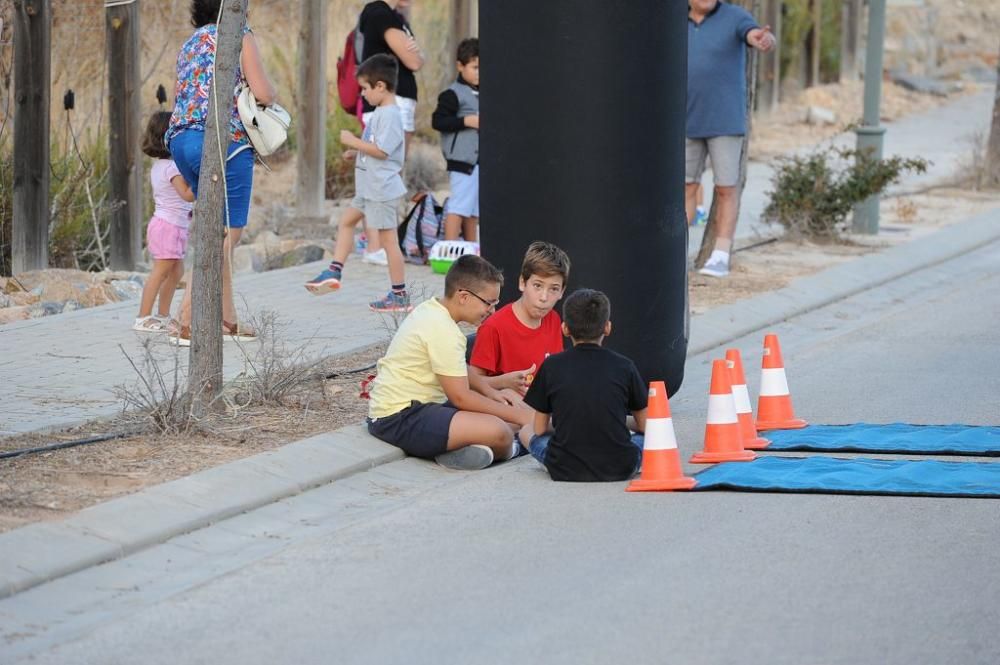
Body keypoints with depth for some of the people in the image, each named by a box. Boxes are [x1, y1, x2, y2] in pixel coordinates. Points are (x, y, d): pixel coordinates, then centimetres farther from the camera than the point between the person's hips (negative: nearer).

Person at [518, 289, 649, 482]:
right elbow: (644, 425, 8)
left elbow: (539, 429, 6)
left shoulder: (552, 366, 0)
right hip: (619, 470, 1)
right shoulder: (624, 366, 0)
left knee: (527, 431, 24)